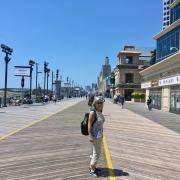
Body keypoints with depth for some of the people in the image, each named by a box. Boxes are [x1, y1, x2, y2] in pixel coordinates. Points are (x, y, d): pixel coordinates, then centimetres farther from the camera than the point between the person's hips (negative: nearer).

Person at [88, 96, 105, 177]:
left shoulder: (100, 112, 5)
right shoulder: (93, 113, -19)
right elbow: (89, 125, -21)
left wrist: (101, 134, 16)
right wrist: (90, 136, -23)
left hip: (99, 136, 9)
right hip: (95, 136, -9)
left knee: (96, 152, 21)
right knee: (96, 153, 1)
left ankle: (92, 166, 38)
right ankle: (92, 170, 18)